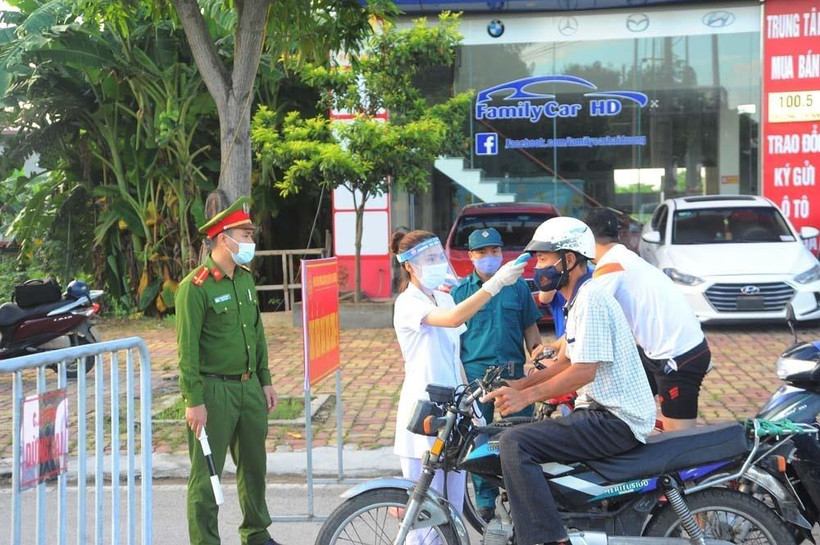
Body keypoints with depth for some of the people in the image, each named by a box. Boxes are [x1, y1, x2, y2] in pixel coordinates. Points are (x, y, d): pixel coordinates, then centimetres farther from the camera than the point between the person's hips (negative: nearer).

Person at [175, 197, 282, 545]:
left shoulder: (246, 278, 10)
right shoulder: (195, 287, -14)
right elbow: (187, 348, -16)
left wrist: (265, 381, 17)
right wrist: (194, 401, -18)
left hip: (249, 387, 8)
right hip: (213, 390, -8)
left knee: (254, 465, 18)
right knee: (206, 474, 0)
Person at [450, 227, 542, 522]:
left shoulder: (518, 286, 9)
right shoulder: (460, 290, 5)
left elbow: (530, 329, 12)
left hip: (514, 369, 1)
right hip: (476, 372, -1)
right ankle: (484, 498, 14)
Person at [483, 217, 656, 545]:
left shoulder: (591, 299, -15)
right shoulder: (580, 299, 18)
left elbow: (584, 371, -22)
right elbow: (569, 362, 22)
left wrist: (526, 396, -22)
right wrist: (518, 384, 12)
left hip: (616, 421, -11)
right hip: (600, 412, 11)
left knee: (514, 444, -23)